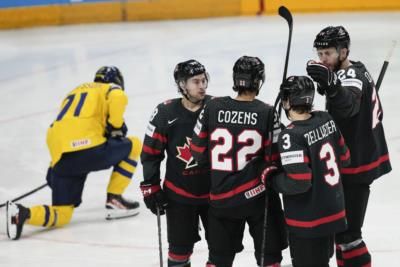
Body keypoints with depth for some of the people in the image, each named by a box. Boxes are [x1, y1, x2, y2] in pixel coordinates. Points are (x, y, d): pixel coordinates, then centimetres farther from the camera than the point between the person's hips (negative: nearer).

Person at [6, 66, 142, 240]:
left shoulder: (74, 92, 34)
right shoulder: (111, 88, 15)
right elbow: (117, 98, -11)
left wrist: (54, 169, 39)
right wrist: (116, 127, 3)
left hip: (61, 160, 6)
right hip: (87, 149, -6)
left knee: (61, 215, 11)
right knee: (133, 145, 19)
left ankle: (22, 213, -17)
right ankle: (114, 200, 13)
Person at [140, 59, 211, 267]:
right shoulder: (165, 114, -11)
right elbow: (150, 153, -3)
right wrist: (150, 187, -5)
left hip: (214, 192, 2)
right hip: (179, 194, -2)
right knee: (180, 247, 5)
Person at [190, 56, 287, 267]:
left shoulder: (212, 108, -6)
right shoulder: (267, 113, -12)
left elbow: (199, 152, 0)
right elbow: (273, 158, -11)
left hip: (221, 196, 3)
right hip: (259, 195, -3)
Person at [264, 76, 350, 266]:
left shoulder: (291, 136, -23)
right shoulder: (326, 120, 0)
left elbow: (298, 182, -26)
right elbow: (344, 158, 10)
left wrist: (271, 178, -9)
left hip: (307, 221, -8)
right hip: (333, 211, 8)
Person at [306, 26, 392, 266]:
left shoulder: (352, 78, -22)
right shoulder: (357, 70, 9)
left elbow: (347, 104, -47)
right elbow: (374, 112, 20)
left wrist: (330, 84, -66)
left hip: (356, 167, -11)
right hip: (360, 157, 11)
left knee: (347, 231, -11)